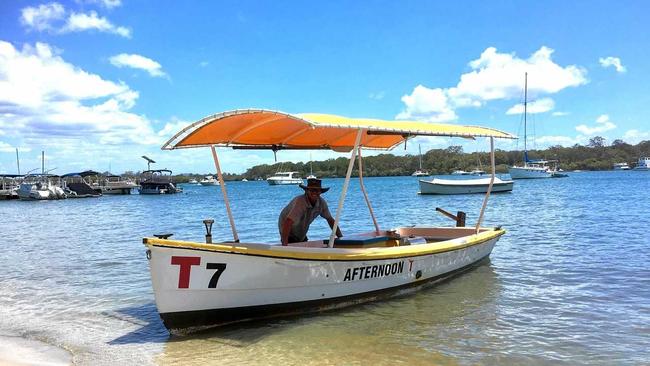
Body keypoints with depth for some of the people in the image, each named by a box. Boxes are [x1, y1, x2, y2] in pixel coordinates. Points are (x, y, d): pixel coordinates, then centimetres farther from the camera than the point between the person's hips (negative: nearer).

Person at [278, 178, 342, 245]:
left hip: (302, 235, 7)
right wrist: (284, 244, -49)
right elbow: (288, 222, -42)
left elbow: (330, 219, 0)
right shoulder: (299, 202, -35)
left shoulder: (321, 203, -15)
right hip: (289, 234, -6)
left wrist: (340, 237, -3)